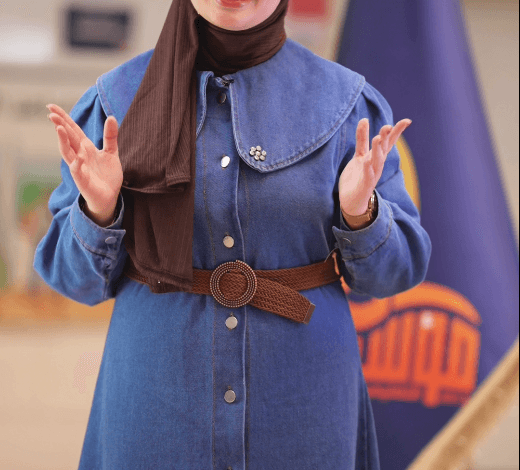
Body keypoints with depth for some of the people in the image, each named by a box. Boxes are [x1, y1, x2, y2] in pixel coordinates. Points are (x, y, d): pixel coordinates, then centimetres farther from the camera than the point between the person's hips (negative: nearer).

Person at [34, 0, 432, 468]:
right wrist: (99, 207, -20)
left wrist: (360, 212, -20)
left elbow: (392, 267, -1)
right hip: (157, 395, 0)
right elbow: (79, 275, 0)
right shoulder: (119, 98, -2)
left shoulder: (347, 102, -3)